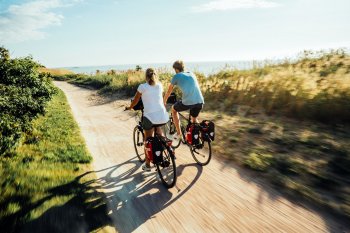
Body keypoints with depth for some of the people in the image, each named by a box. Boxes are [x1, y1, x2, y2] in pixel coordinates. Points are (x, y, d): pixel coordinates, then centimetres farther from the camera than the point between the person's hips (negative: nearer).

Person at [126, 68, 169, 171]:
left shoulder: (142, 86, 0)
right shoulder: (160, 85, 11)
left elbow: (135, 101, 10)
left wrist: (129, 107, 30)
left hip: (150, 116, -3)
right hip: (163, 116, 4)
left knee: (148, 140, 15)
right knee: (157, 127, 35)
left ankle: (147, 164, 23)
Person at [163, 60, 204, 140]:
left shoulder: (176, 76, 8)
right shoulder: (191, 74, 21)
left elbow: (169, 92, 18)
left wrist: (164, 102, 34)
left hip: (188, 102, -4)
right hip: (200, 101, 5)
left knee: (174, 109, 26)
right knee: (194, 119, 33)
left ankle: (179, 134, 25)